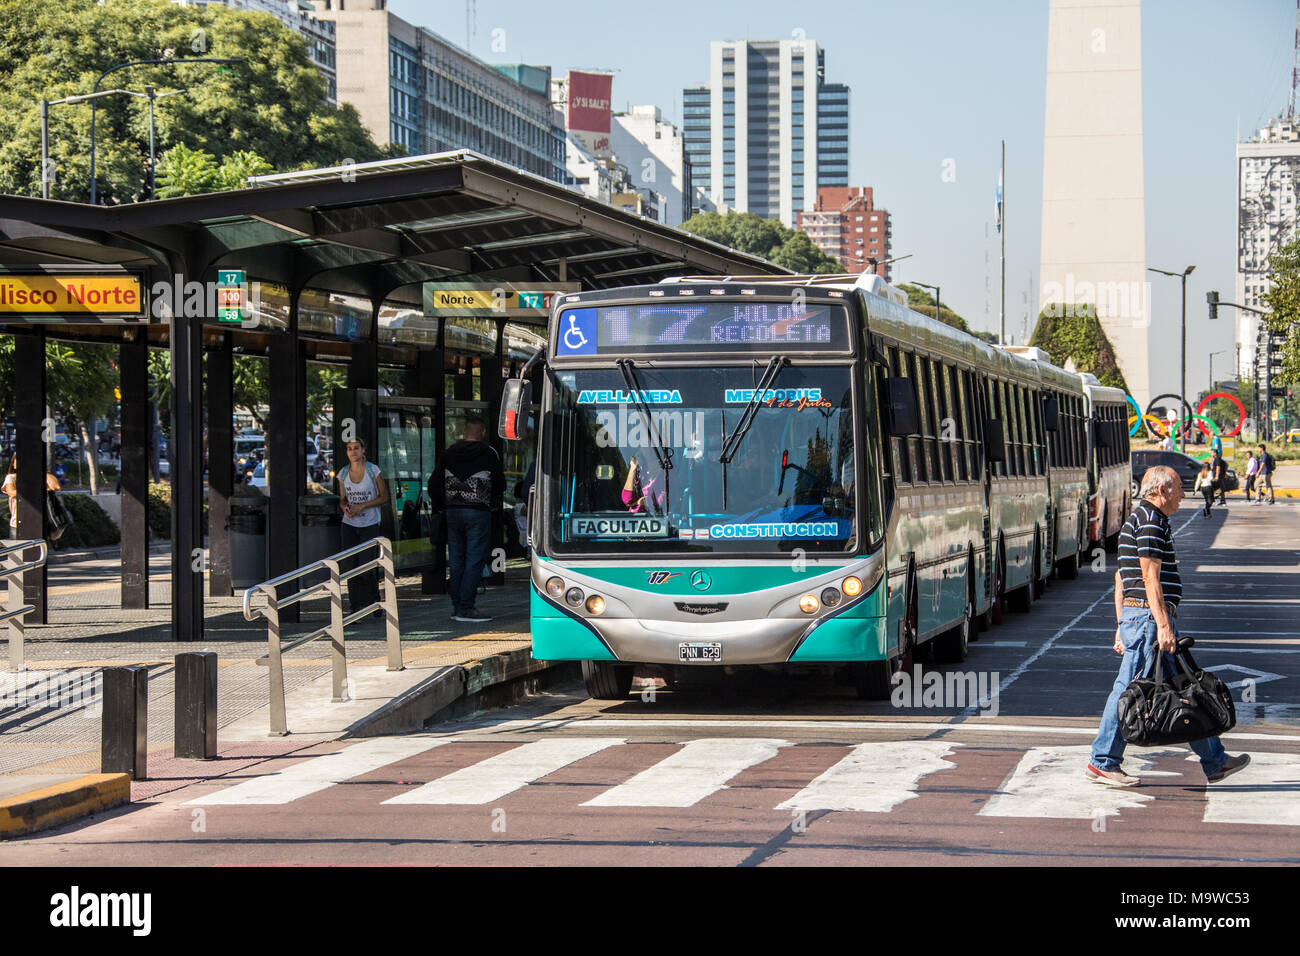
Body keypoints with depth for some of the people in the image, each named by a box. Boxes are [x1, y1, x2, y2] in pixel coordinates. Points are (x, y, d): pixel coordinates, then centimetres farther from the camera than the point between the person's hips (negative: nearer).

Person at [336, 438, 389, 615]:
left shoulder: (373, 470, -4)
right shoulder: (343, 474, 6)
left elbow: (384, 497, -2)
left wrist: (362, 506, -14)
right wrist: (345, 508, -9)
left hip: (370, 524, -3)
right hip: (349, 525, 3)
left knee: (368, 567, -6)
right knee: (351, 566, -1)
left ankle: (374, 603, 17)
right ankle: (355, 609, 4)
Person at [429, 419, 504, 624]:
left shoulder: (449, 453, 7)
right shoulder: (489, 453, -5)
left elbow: (434, 483, 7)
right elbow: (500, 484, 0)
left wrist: (439, 507, 17)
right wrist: (494, 504, 18)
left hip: (452, 512, 5)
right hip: (478, 512, -5)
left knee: (456, 560, 12)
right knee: (474, 560, -4)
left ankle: (457, 606, 14)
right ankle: (466, 608, -9)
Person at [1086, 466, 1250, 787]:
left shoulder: (1137, 520, 20)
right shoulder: (1150, 520, -12)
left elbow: (1121, 579, 21)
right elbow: (1150, 577, -19)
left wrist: (1122, 627, 21)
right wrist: (1163, 626, -21)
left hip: (1134, 616, 11)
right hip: (1148, 616, -11)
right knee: (1129, 689, -6)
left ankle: (1214, 762, 12)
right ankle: (1103, 763, -1)